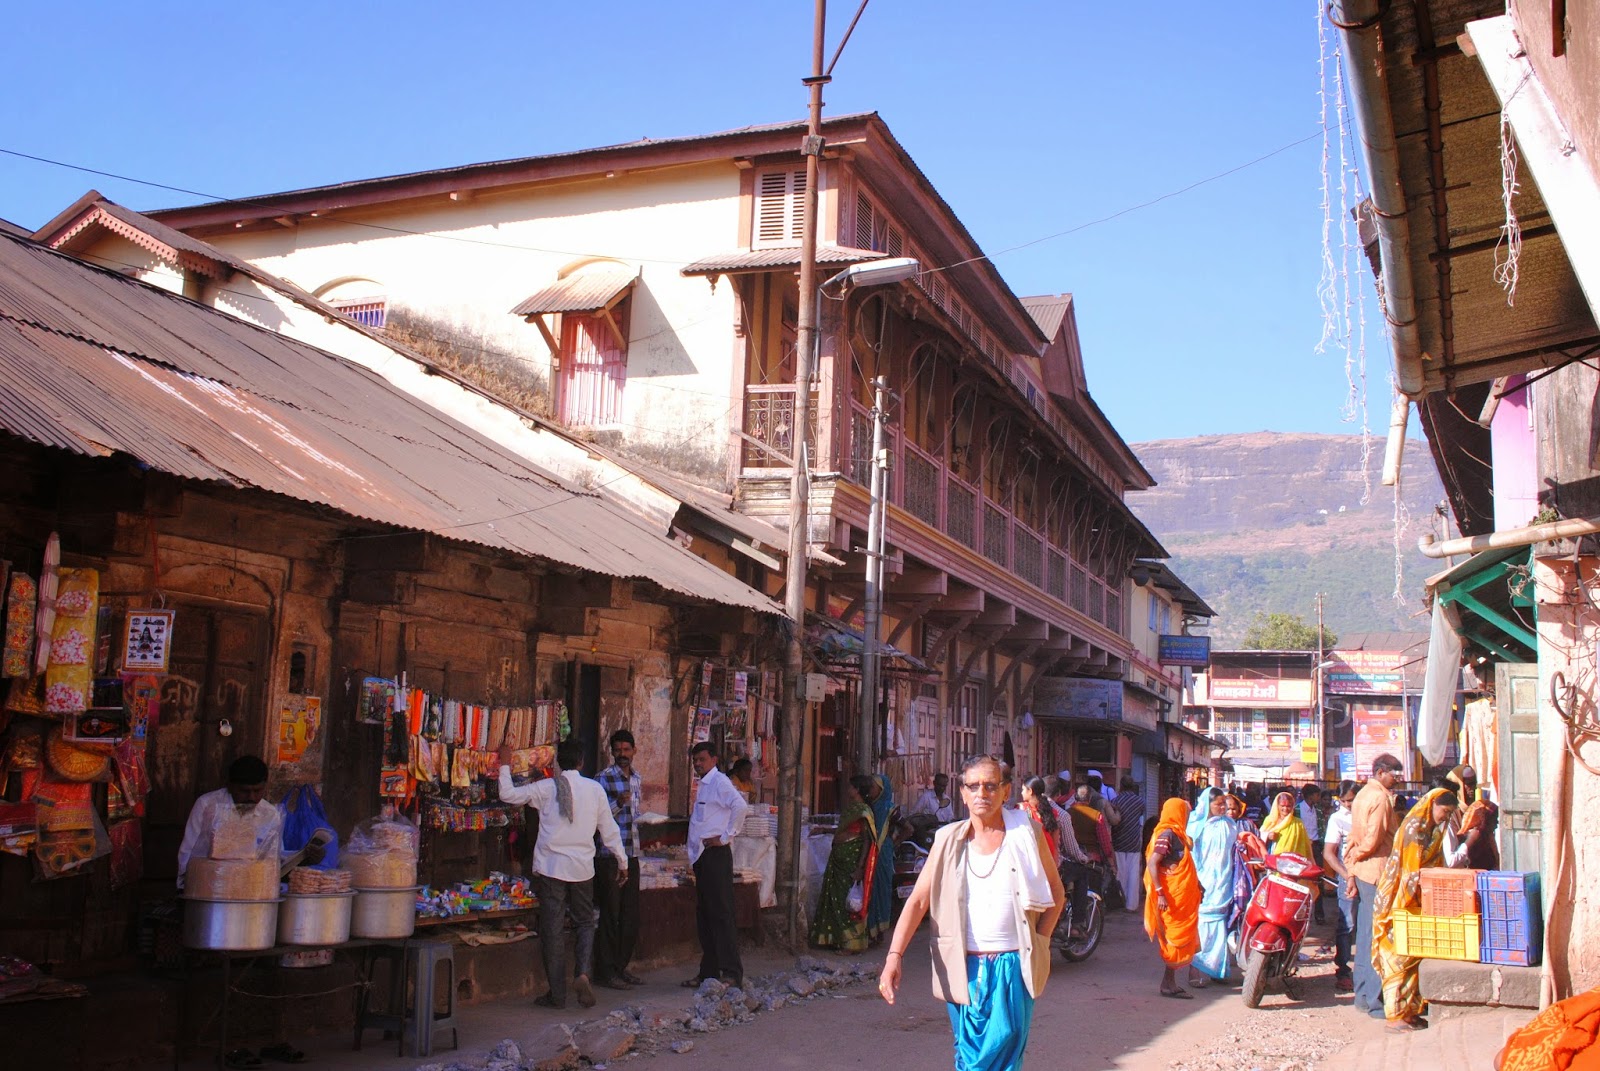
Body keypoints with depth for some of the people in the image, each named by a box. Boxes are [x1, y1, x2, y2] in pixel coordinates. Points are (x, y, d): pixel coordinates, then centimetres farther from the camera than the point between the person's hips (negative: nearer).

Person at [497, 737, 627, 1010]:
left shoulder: (546, 788, -4)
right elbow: (609, 830, 6)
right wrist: (621, 861, 16)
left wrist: (505, 765, 15)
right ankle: (583, 973, -8)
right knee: (586, 923, 15)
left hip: (550, 868, -1)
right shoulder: (595, 789, 1)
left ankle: (557, 994, 6)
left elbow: (508, 794, 2)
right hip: (582, 868, 1)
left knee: (552, 930, 4)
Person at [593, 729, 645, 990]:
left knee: (630, 913, 10)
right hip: (609, 854, -7)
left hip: (631, 853, 7)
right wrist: (618, 804, -26)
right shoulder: (603, 778, -9)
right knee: (610, 913, -4)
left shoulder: (636, 778, 14)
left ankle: (622, 966, 20)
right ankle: (605, 971, 4)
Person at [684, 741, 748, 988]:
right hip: (701, 855, 10)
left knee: (720, 913, -9)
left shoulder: (719, 781, -10)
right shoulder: (704, 785, 18)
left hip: (716, 854, -10)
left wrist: (726, 837, -20)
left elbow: (740, 806, -26)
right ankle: (708, 972, 18)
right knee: (704, 915, 12)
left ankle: (732, 974, -7)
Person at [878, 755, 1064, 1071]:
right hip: (963, 969, 2)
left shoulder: (1027, 833, 1)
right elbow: (918, 901, -1)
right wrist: (895, 955, -13)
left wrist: (1038, 943, 1)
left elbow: (1055, 893, 12)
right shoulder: (948, 840, 4)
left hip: (1013, 965, -1)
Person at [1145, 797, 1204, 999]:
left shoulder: (1177, 834, 15)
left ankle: (1170, 982, 14)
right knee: (1177, 939, -6)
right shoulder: (1167, 834, -15)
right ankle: (1168, 984, -1)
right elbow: (1152, 863, -23)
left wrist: (1197, 885, 22)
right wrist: (1160, 893, -27)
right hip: (1172, 898, -10)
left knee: (1181, 940, 11)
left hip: (1183, 897, 10)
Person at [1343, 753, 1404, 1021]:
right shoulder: (1381, 798, -14)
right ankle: (1375, 1001, -4)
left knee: (1365, 936, 14)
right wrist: (1356, 856, 0)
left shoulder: (1363, 795, 16)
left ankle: (1363, 994, 20)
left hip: (1362, 873, 10)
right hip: (1377, 873, -10)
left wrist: (1350, 871, 13)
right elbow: (1373, 841, -19)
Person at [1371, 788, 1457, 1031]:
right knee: (1400, 957, -6)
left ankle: (1409, 1011, 15)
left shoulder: (1430, 829, 15)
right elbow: (1414, 868, -18)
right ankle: (1397, 1015, -4)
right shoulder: (1415, 827, -13)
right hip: (1400, 901, -9)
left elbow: (1432, 865, 17)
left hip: (1415, 902, 9)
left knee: (1412, 957, 10)